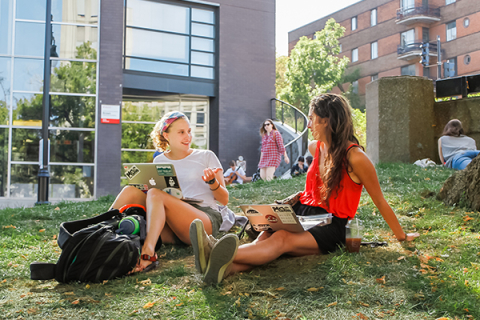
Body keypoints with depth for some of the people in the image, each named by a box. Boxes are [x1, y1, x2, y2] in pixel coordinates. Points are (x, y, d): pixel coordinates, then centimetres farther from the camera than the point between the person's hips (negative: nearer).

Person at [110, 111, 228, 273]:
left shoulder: (206, 156, 12)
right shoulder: (160, 161, 20)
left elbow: (224, 200, 9)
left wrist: (212, 182, -11)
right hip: (172, 232, 4)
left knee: (155, 194, -29)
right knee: (130, 191, -14)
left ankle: (148, 253, -48)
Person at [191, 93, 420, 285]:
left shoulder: (354, 157, -12)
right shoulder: (315, 148, 10)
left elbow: (380, 201, -4)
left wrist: (402, 236, 5)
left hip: (331, 227, -6)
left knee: (282, 240, -36)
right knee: (266, 235, -28)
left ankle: (229, 256, -62)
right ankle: (225, 267, -57)